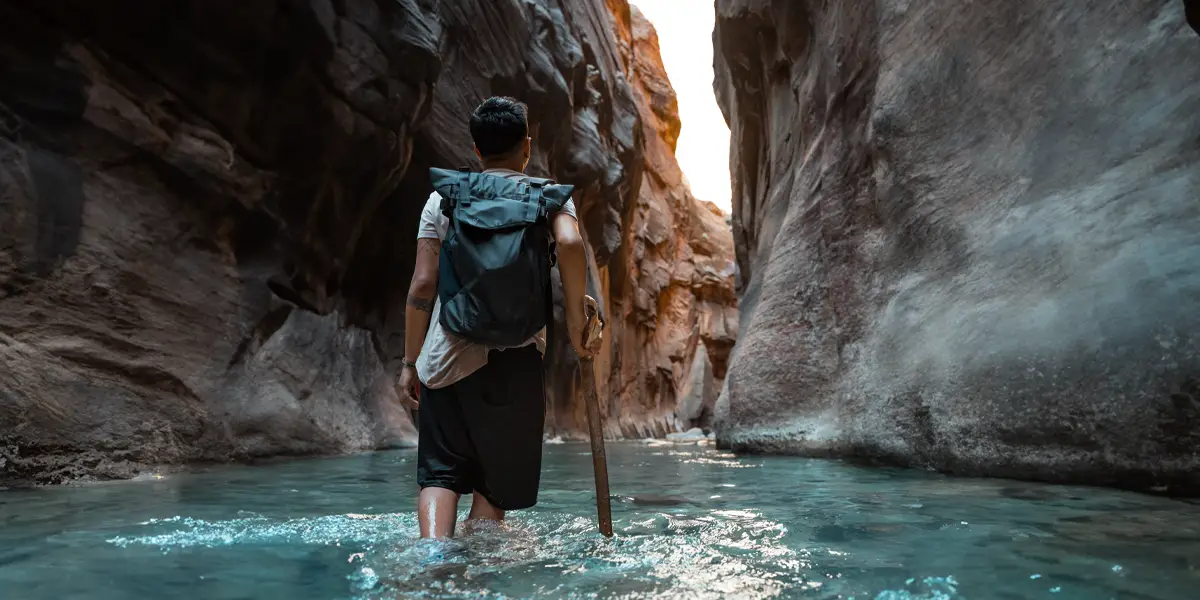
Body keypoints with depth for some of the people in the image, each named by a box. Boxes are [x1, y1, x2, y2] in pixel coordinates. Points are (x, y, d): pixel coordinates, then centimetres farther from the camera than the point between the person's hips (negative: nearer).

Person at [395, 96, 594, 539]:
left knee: (439, 473, 9)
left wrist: (411, 362, 10)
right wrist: (575, 321, -8)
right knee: (496, 481, 11)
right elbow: (570, 243, -18)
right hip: (513, 358, -1)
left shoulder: (444, 196, 9)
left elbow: (422, 285, 4)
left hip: (445, 357, 2)